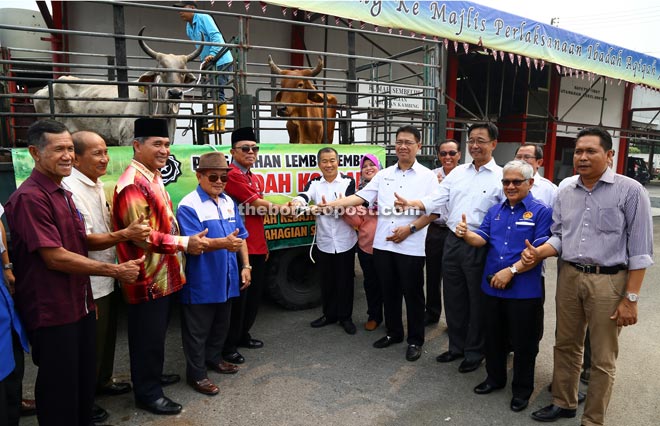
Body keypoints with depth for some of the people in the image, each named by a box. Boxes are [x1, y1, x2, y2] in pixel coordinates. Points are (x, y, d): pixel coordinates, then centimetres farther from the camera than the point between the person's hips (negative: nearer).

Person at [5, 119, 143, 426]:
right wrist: (115, 271, -16)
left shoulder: (63, 195, 12)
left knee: (85, 383, 21)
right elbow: (54, 257, -22)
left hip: (81, 306, 9)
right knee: (60, 392, 7)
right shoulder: (30, 197, -19)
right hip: (52, 312, -9)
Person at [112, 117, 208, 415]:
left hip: (163, 274, 10)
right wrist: (184, 243, -26)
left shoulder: (153, 177, 12)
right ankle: (147, 393, 21)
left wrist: (186, 243, 16)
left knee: (156, 333, 23)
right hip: (147, 278, -10)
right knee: (148, 336, 5)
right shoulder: (133, 184, -20)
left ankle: (152, 376, 40)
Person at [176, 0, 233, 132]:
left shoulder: (203, 17, -9)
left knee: (218, 93, -15)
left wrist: (212, 54, -29)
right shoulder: (189, 28, 17)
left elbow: (216, 35, -19)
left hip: (222, 61, -10)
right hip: (211, 63, 10)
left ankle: (220, 125, -16)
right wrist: (204, 61, 14)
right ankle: (216, 124, 13)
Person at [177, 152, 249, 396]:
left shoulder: (229, 202, 8)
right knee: (197, 330, 7)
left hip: (226, 280, 7)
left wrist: (245, 266, 7)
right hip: (201, 283, -7)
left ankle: (213, 358, 42)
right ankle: (196, 374, 23)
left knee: (221, 325, 22)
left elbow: (241, 236, 12)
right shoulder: (188, 206, -15)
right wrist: (223, 243, -39)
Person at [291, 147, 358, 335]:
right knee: (327, 281, 14)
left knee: (345, 281, 8)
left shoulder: (348, 182, -4)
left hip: (345, 242, -2)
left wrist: (327, 208, -40)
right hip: (324, 242, 2)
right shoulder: (314, 183, 2)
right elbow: (304, 195, -19)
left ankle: (345, 317, 24)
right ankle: (329, 315, 31)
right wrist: (297, 202, -44)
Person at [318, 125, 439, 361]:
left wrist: (410, 228, -15)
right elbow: (360, 197, 5)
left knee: (412, 294, 6)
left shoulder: (427, 176, -2)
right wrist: (331, 204, -5)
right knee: (389, 292, 15)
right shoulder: (384, 175, 9)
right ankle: (393, 332, 32)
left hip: (411, 246, -4)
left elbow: (434, 211, -5)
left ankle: (415, 340, 22)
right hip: (383, 244, 4)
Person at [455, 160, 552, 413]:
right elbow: (482, 239, 5)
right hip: (491, 286, 5)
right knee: (493, 337, 18)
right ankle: (495, 377, 37)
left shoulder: (541, 212, -7)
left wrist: (511, 271, -21)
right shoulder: (495, 210, 11)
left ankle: (522, 389, 28)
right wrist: (466, 234, -18)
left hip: (524, 290, -5)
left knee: (523, 343, 9)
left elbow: (540, 250, -15)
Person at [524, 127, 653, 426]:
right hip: (569, 276, 5)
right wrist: (537, 252, -11)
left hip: (609, 281, -4)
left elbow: (640, 250, -8)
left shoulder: (630, 191, -7)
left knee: (603, 359, 8)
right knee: (566, 345, 17)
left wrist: (631, 298, -10)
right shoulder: (565, 193, 8)